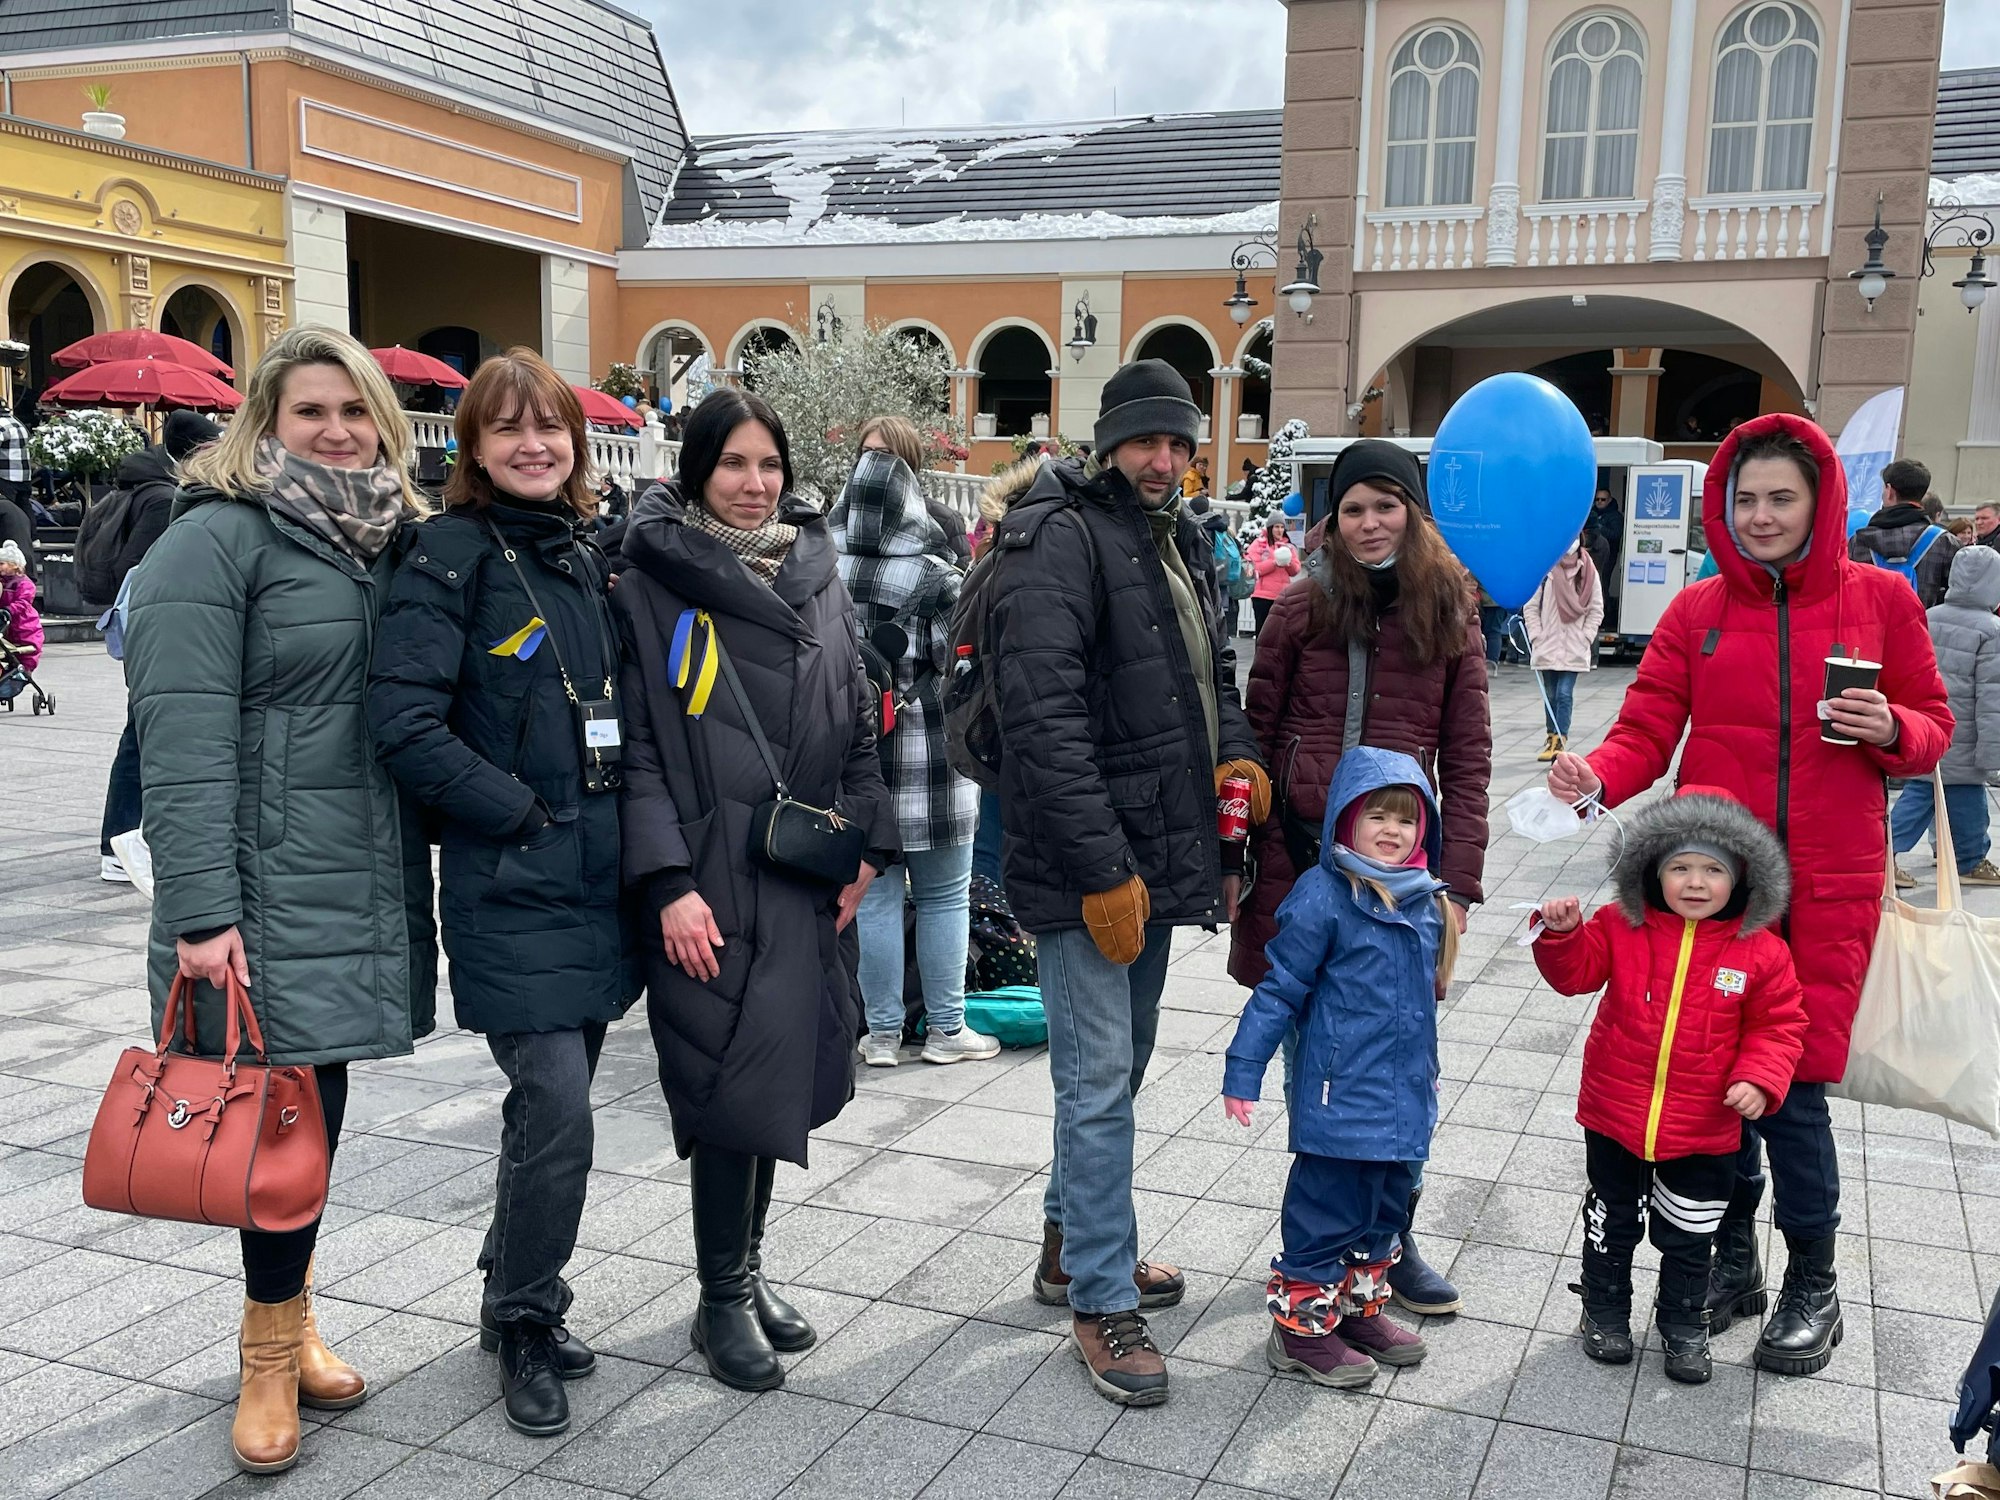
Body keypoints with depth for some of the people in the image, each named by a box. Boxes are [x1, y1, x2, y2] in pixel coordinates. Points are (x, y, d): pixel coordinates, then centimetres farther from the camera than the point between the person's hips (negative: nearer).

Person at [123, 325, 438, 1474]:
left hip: (366, 890, 6)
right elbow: (184, 736, -15)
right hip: (268, 892, -6)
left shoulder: (393, 539, 12)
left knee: (314, 1104, 13)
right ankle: (272, 1356, 18)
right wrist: (202, 910, -20)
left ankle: (289, 1322, 30)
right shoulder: (218, 539, -8)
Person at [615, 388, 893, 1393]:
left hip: (807, 879, 5)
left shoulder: (815, 575, 12)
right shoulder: (653, 585, -4)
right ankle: (723, 1300, 13)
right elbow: (636, 744, -8)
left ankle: (746, 1267, 29)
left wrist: (865, 847, 5)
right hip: (711, 883, -5)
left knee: (779, 1077, 12)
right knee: (733, 1082, -4)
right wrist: (669, 884, -16)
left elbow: (856, 724, 15)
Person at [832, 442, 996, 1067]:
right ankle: (946, 1029, 17)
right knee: (944, 898, 9)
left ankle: (882, 1032, 16)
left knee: (874, 898, 10)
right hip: (930, 757, -3)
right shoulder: (937, 577, -10)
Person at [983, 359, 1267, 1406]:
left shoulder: (1178, 541, 15)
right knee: (1100, 1083, -3)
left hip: (1156, 856, 9)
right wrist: (1102, 868, -24)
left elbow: (1210, 676, 25)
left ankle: (1072, 1244, 36)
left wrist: (1237, 752, 2)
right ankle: (1101, 1303, 9)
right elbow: (1046, 715, -23)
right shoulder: (1060, 538, -15)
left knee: (1118, 1069, 19)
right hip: (1086, 868, -9)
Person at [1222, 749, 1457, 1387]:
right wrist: (1243, 1068, -11)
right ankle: (1301, 1325, 17)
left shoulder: (1425, 902, 6)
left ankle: (1360, 1305, 36)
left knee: (1387, 1205, 19)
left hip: (1403, 1095, 7)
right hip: (1339, 1097, -7)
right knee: (1326, 1208, 3)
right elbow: (1280, 989, -12)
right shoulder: (1324, 896, -15)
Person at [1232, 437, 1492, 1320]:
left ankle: (1389, 1239, 21)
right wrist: (1252, 857, -3)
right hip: (1303, 850, 0)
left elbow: (1467, 762, 1)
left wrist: (1457, 882, -5)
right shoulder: (1303, 612, 1)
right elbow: (1257, 740, 2)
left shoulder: (1449, 621, 4)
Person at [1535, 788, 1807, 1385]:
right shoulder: (1623, 927, -8)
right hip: (1615, 1116, 0)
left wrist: (1759, 1079, -17)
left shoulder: (1761, 950, -9)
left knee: (1688, 1236, 17)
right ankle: (1605, 1310, 38)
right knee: (1613, 1221, 17)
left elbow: (1779, 1024, -3)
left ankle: (1683, 1324, 38)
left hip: (1704, 1129, 0)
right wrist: (1562, 934, -24)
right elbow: (1575, 972, -5)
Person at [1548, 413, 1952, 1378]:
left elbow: (1931, 728, 9)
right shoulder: (1696, 613, 4)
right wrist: (1598, 777, -23)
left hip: (1827, 887, -2)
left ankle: (1812, 1284, 21)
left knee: (1793, 1083, -2)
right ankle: (1733, 1257, 29)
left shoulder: (1879, 599, 2)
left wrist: (1890, 730, -14)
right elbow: (1646, 731, -3)